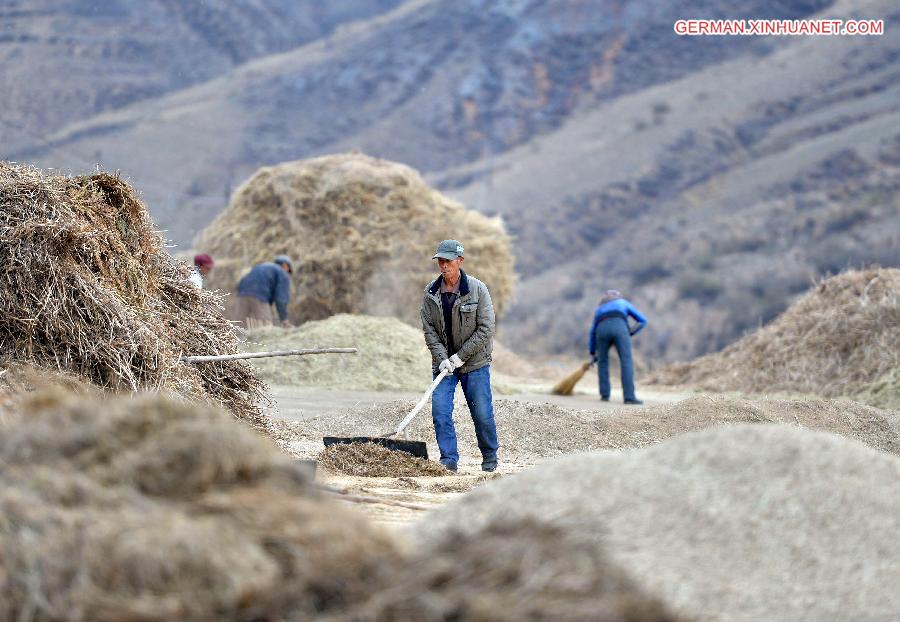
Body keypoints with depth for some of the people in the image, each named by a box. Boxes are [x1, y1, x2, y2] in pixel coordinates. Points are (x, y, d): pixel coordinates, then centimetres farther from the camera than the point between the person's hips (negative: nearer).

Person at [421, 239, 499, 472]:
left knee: (482, 413, 1)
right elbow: (429, 329, 1)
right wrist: (442, 358, -12)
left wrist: (460, 356, -13)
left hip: (475, 362, -3)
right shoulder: (431, 293, 0)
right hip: (443, 362, 3)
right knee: (440, 411, -9)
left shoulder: (477, 289, -9)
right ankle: (449, 459, -2)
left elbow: (486, 328, -10)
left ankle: (490, 457, 21)